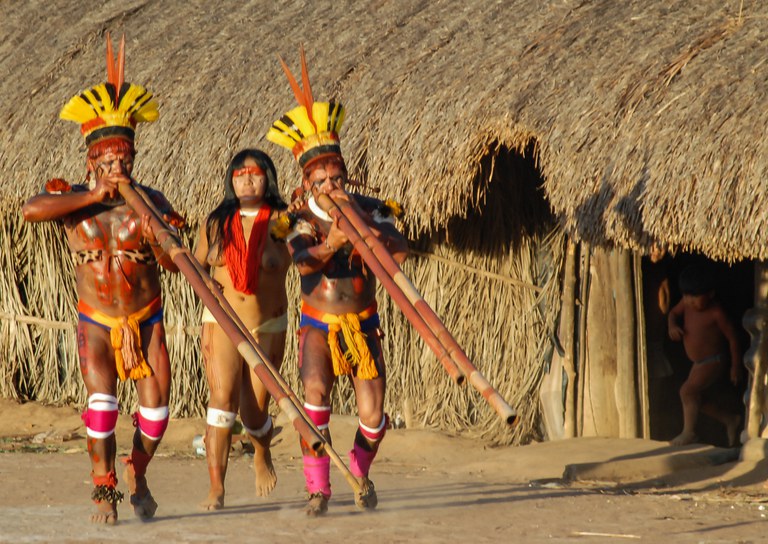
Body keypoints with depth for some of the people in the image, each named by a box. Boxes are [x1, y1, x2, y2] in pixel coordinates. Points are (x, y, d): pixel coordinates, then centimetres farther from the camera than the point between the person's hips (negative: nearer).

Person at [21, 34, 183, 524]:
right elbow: (31, 209, -30)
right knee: (101, 397, -22)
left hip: (146, 322, 2)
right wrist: (94, 196, -28)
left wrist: (155, 239, -30)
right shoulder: (72, 198, -7)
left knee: (156, 406, -2)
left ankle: (137, 474, 25)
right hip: (96, 323, -2)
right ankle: (104, 489, -13)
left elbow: (175, 264, -9)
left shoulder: (150, 202, -5)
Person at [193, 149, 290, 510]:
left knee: (255, 411, 3)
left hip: (268, 326, -1)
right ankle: (216, 489, -15)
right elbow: (197, 265, 18)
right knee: (223, 398, -16)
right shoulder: (217, 222, 5)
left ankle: (262, 456, 40)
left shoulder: (280, 220, -4)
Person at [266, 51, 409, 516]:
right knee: (315, 394, -25)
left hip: (362, 325, 1)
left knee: (373, 414, -5)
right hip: (319, 325, -1)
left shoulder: (368, 210, -1)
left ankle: (360, 473, 26)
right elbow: (302, 263, -26)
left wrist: (363, 221, -31)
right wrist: (328, 245, -45)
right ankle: (318, 488, -18)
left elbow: (400, 251, -19)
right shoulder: (301, 218, -5)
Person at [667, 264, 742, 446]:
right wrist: (672, 325, -12)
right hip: (700, 363, 9)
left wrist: (736, 366, -11)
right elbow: (673, 313, 13)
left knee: (688, 390, -20)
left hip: (715, 361, -9)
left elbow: (732, 337, -17)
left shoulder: (716, 313, -24)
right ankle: (730, 420, 30)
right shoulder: (687, 303, -5)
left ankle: (688, 432, -6)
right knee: (695, 399, 14)